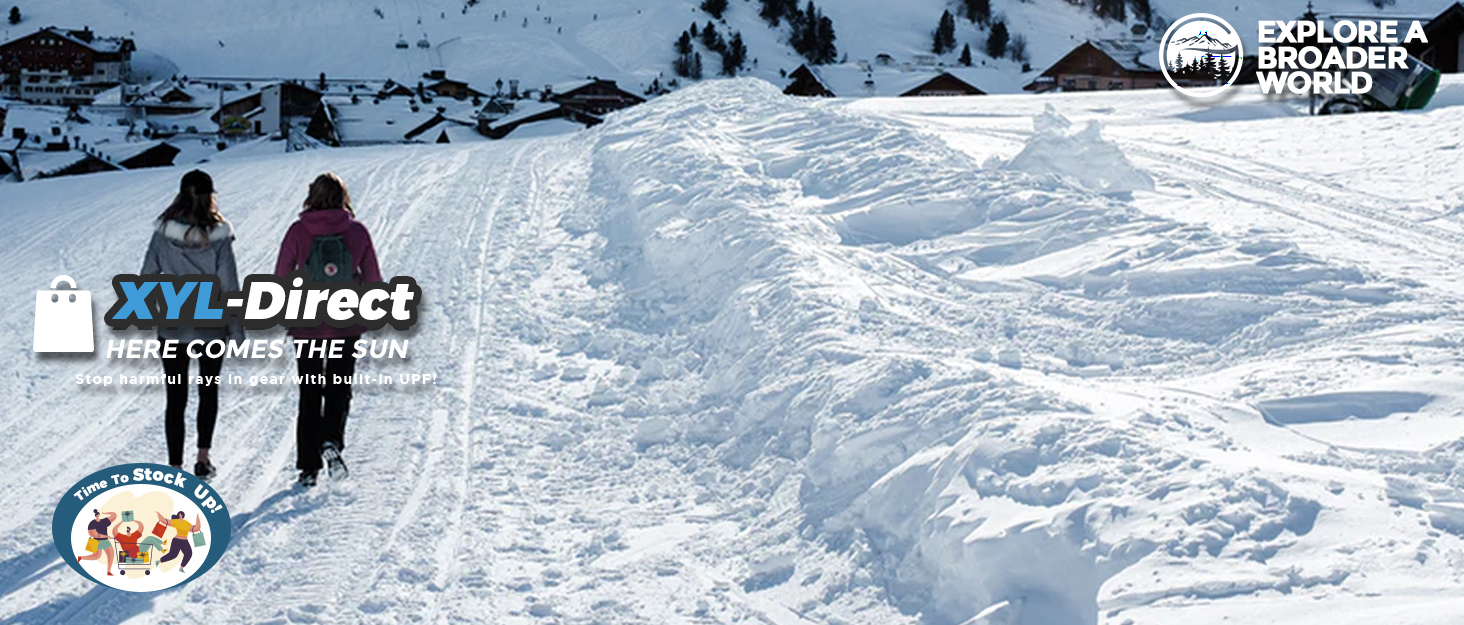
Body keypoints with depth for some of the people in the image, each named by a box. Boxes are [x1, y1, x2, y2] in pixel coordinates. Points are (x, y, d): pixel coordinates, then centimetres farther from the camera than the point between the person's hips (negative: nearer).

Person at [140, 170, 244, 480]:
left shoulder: (163, 232, -7)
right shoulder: (218, 235, -13)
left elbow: (147, 276, -2)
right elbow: (229, 285, -11)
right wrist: (236, 330, -4)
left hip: (172, 326, 1)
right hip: (210, 326, -1)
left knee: (176, 398, 8)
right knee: (209, 391, 19)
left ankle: (175, 466, 8)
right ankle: (203, 457, 17)